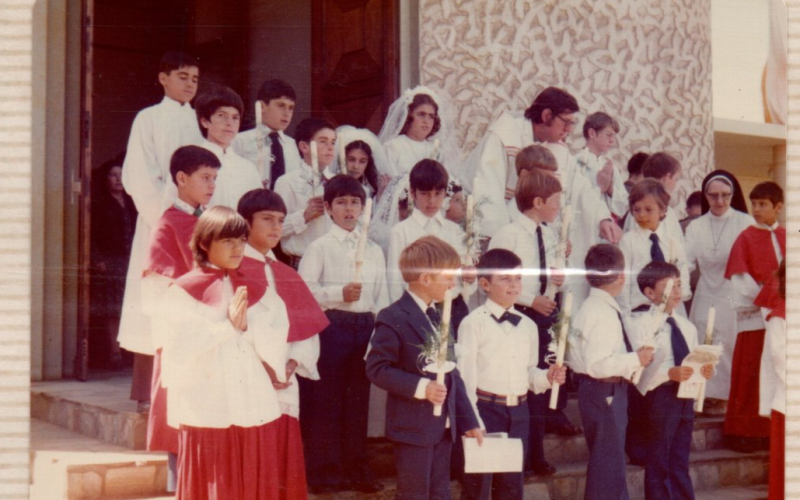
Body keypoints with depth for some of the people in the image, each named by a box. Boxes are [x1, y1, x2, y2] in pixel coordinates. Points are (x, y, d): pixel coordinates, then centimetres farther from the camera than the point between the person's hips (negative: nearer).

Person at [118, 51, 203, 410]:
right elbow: (138, 177, -6)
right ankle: (147, 393, -1)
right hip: (160, 223, -4)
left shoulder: (196, 121, 13)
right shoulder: (149, 119, 0)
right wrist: (163, 215, -12)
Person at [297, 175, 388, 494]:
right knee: (326, 398, -1)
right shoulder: (319, 248, 1)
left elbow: (381, 295, 13)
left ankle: (357, 468, 18)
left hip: (365, 326, 4)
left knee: (359, 398, 9)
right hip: (331, 325, -4)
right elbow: (304, 290, -9)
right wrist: (340, 294, -18)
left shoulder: (374, 250, 13)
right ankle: (325, 471, 8)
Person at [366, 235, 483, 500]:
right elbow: (376, 369, -18)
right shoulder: (393, 319, -13)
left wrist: (469, 421, 13)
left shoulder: (441, 318, 14)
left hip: (443, 426, 8)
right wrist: (421, 387, -25)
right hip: (413, 428, -8)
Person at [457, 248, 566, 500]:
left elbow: (529, 372, 14)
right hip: (485, 409, -5)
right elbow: (466, 376, -11)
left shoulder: (527, 326, 11)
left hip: (518, 412, 5)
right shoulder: (474, 323, -7)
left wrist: (547, 377, -8)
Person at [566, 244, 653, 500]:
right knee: (608, 459, -4)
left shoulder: (590, 307, 11)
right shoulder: (604, 313, -21)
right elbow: (598, 365, -28)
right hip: (605, 391, -11)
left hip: (596, 390, 11)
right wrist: (636, 359, -19)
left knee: (610, 457, 21)